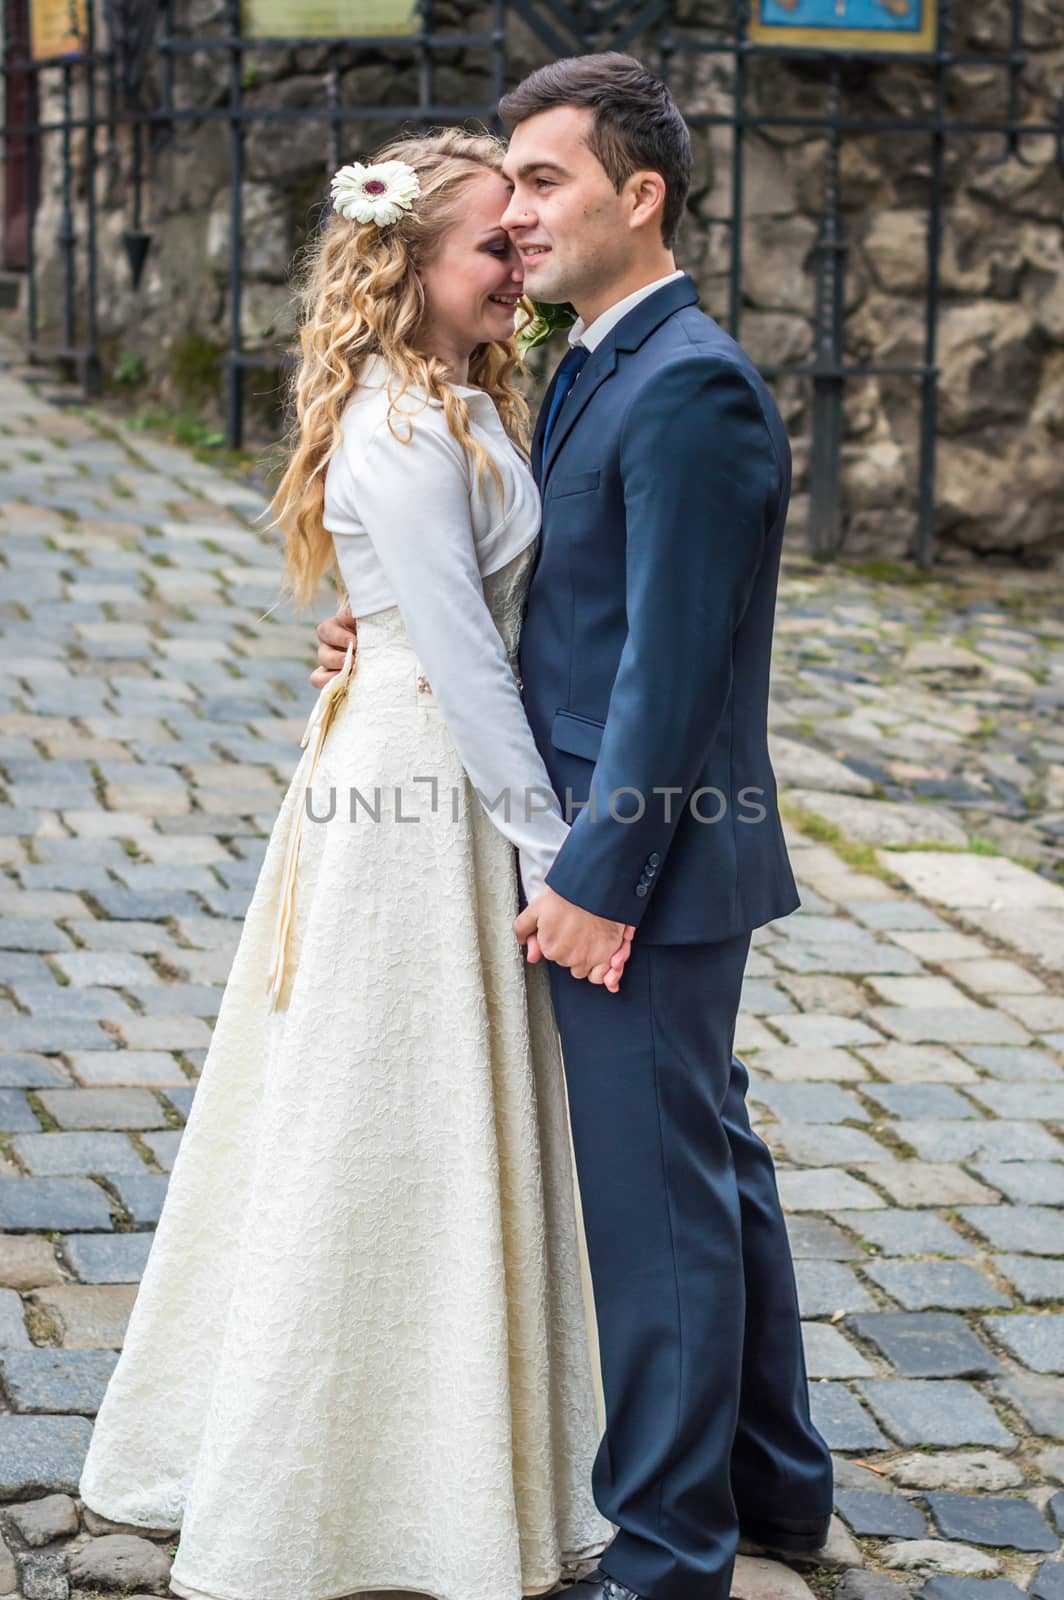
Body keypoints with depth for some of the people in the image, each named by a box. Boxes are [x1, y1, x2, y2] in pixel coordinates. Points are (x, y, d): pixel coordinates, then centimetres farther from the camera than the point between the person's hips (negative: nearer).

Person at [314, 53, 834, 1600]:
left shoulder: (690, 386, -19)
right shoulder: (597, 368, 13)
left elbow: (670, 660, -21)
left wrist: (596, 879, -20)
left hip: (649, 857, -10)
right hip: (629, 848, 10)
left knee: (655, 1202, -1)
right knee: (714, 1168, 19)